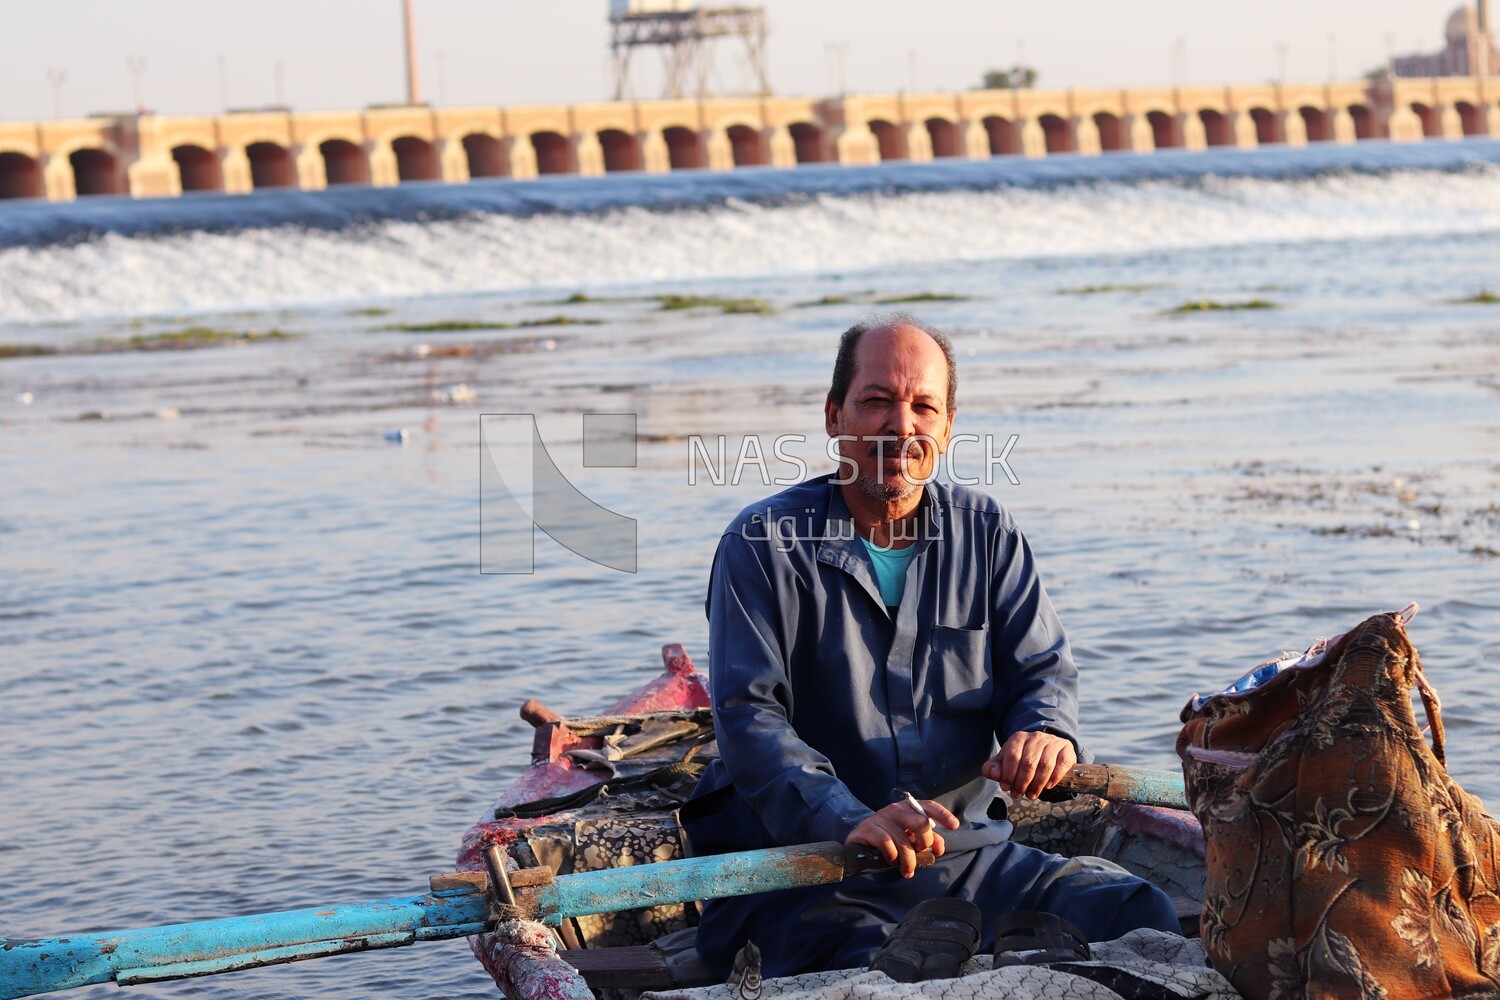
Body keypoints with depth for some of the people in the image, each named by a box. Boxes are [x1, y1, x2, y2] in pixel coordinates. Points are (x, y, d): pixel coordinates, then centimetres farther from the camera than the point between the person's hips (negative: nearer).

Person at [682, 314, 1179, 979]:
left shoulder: (986, 533, 12)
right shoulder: (765, 544, -2)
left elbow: (1041, 668, 8)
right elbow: (749, 715, -13)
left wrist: (1045, 731, -19)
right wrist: (850, 822, -30)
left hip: (966, 853, 5)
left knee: (1140, 917, -15)